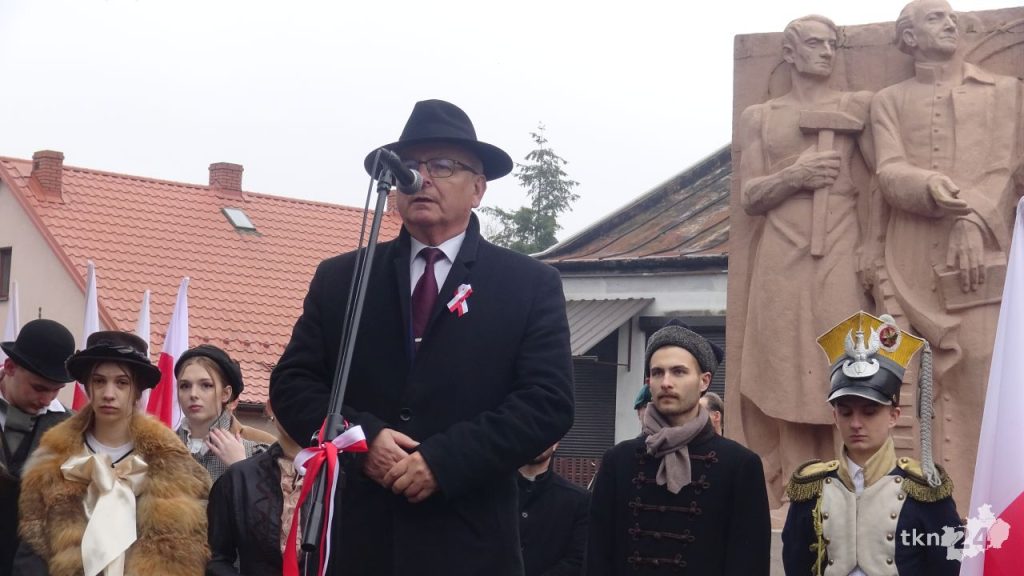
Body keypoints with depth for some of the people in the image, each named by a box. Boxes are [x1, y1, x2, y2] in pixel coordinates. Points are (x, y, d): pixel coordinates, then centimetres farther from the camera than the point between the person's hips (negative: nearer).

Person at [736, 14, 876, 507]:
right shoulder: (759, 117, 15)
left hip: (841, 256, -1)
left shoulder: (858, 107, 11)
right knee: (788, 375, -3)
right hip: (783, 261, 1)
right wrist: (794, 176, -9)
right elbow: (749, 197, 8)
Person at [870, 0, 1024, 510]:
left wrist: (973, 221, -13)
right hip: (913, 264, 1)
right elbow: (889, 174, 3)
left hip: (980, 256, 0)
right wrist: (931, 188, -19)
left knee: (980, 386, -9)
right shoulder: (889, 102, 19)